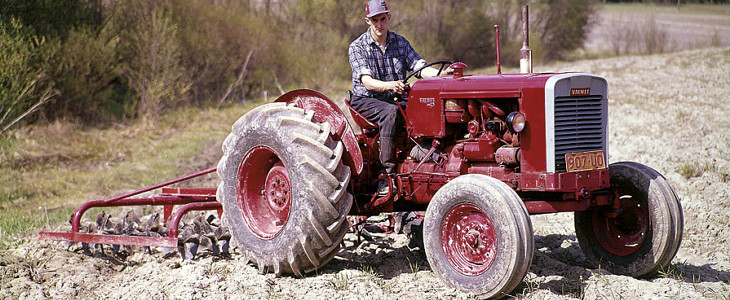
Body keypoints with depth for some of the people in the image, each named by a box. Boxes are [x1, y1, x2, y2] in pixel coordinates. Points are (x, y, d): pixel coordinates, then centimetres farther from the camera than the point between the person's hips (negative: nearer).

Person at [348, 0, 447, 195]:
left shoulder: (400, 43, 8)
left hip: (395, 100, 4)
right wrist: (390, 86, -41)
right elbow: (367, 82, -20)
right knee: (390, 112, -37)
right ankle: (386, 176, -38)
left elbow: (420, 68, -5)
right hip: (365, 100, -4)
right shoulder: (357, 48, -6)